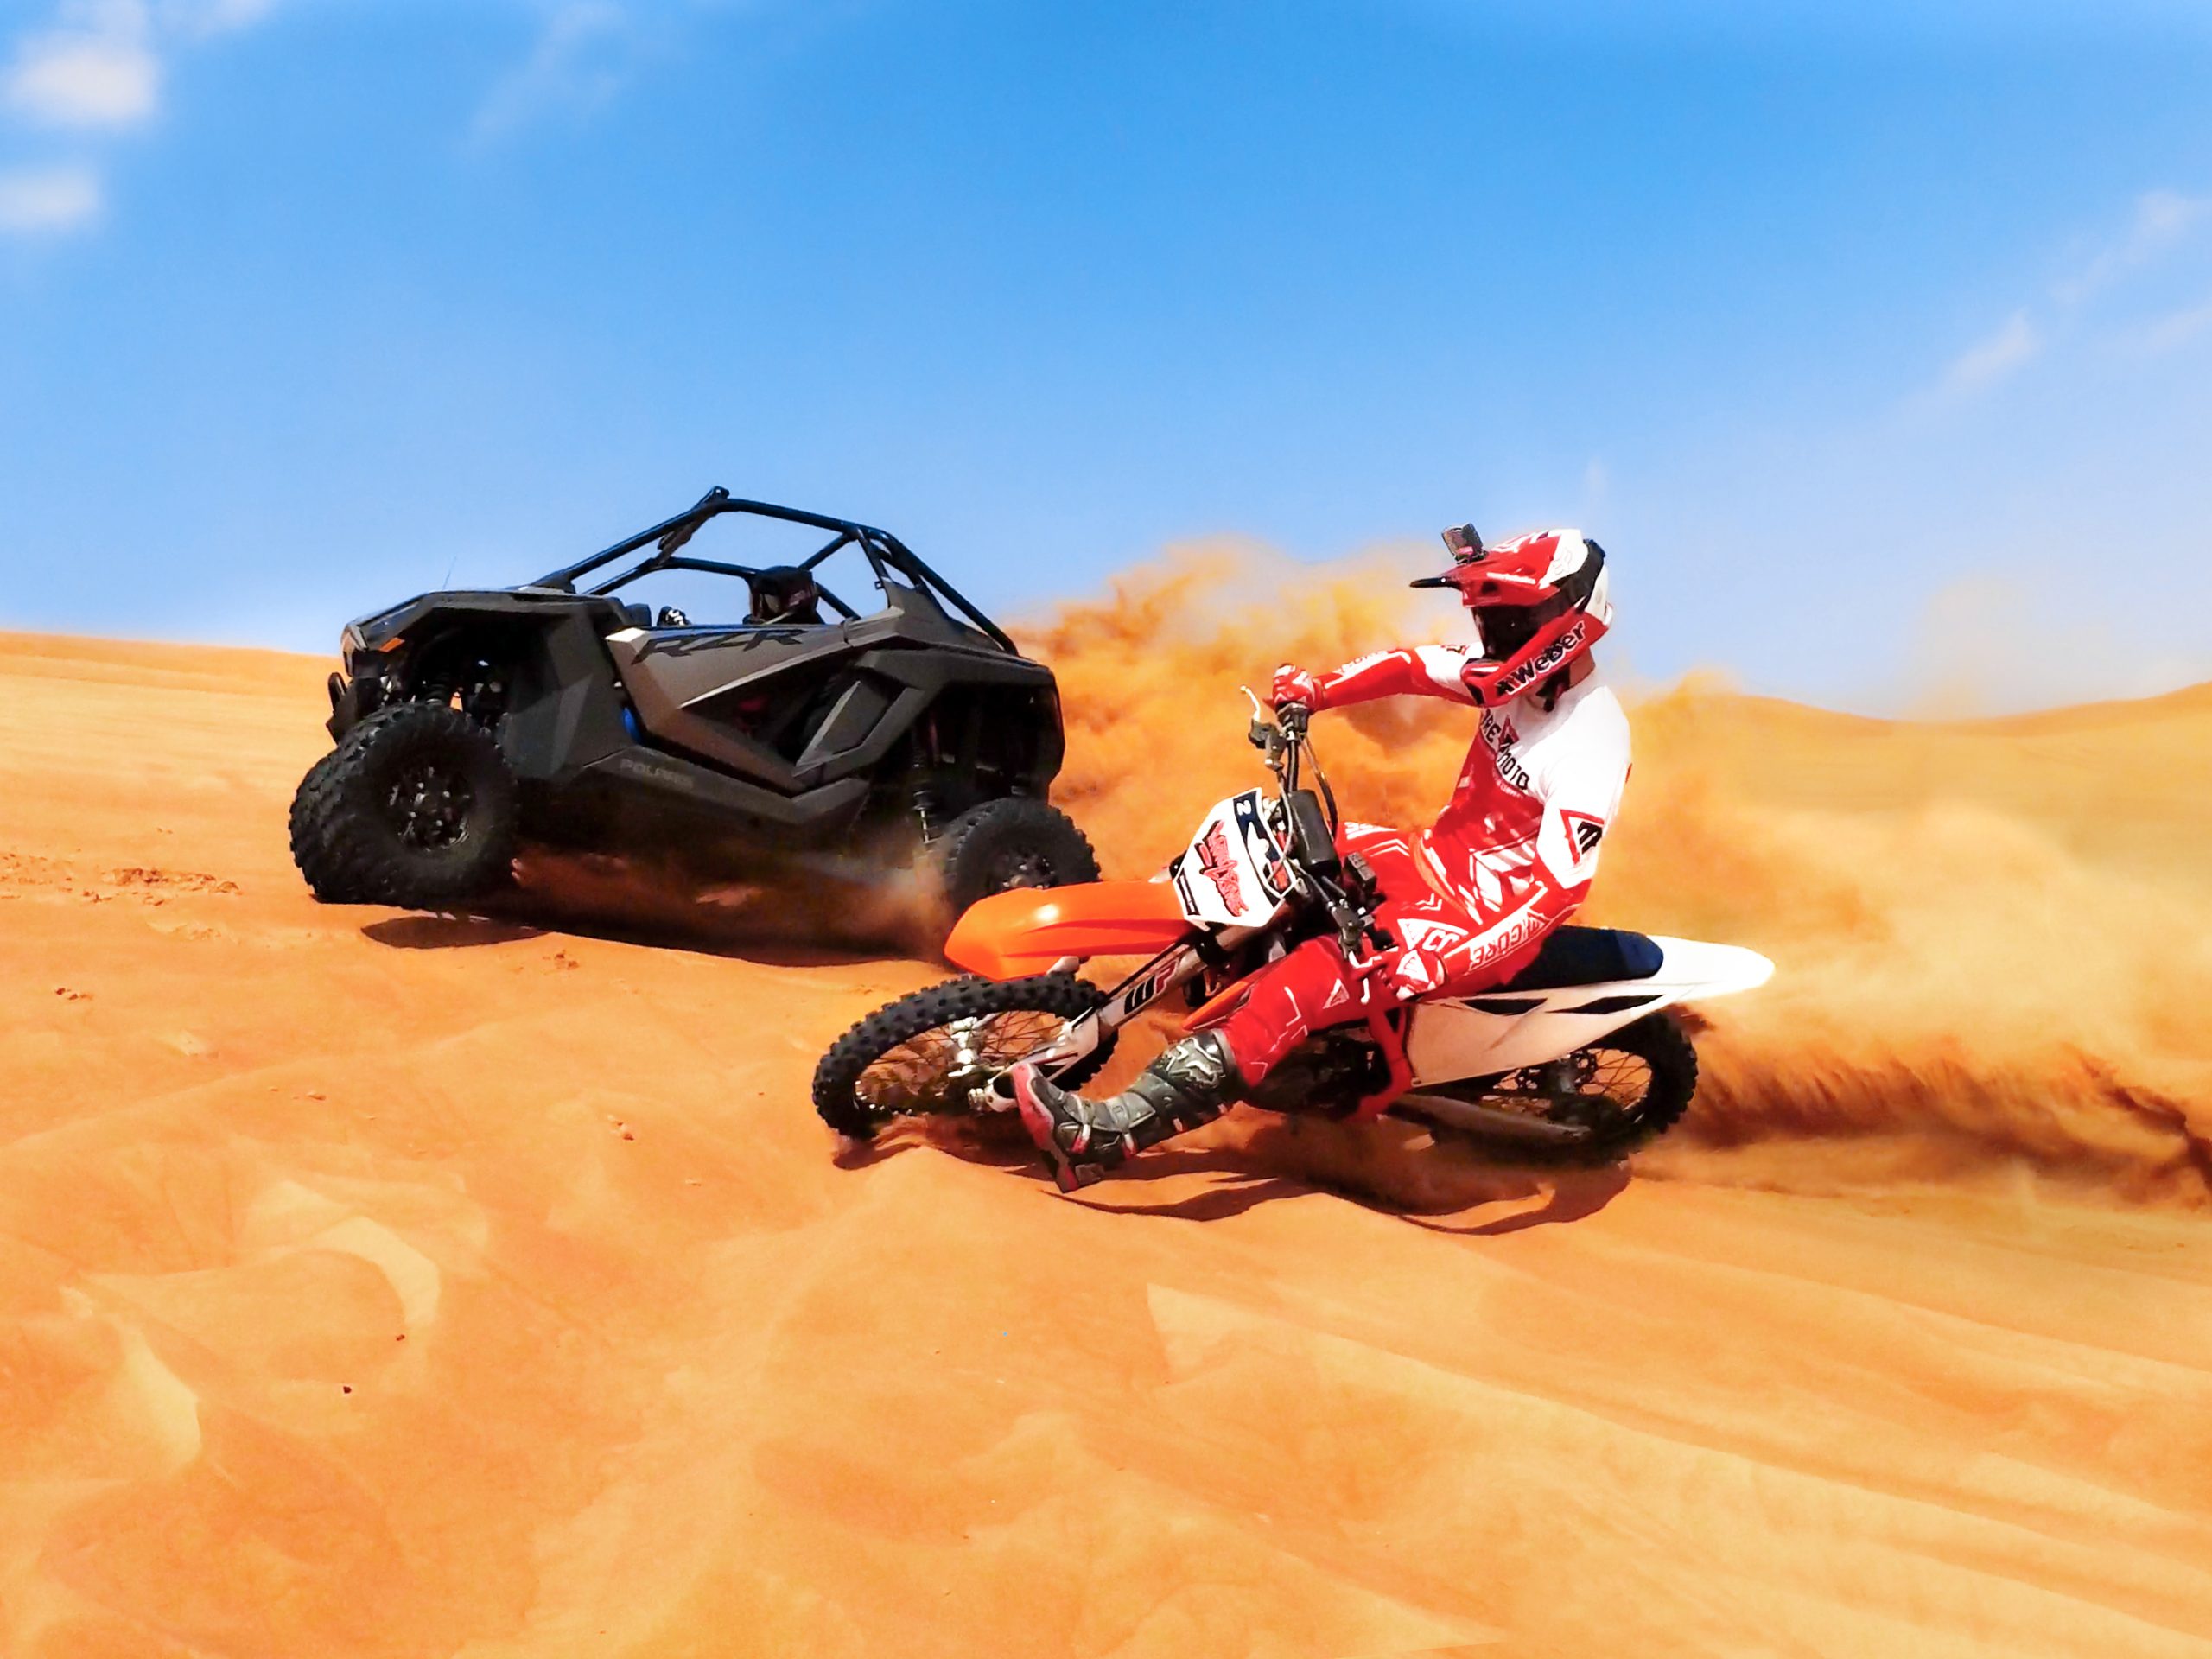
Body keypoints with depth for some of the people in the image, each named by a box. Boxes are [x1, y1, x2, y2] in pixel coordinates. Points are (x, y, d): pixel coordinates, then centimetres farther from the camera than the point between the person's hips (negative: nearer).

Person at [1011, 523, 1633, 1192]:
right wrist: (1317, 689, -10)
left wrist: (1437, 965, -38)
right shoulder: (1525, 676, -1)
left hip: (1484, 916, -9)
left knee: (1311, 979, -28)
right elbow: (1412, 664, 8)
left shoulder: (1591, 747, -24)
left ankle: (1108, 1134, -34)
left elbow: (1558, 887, -31)